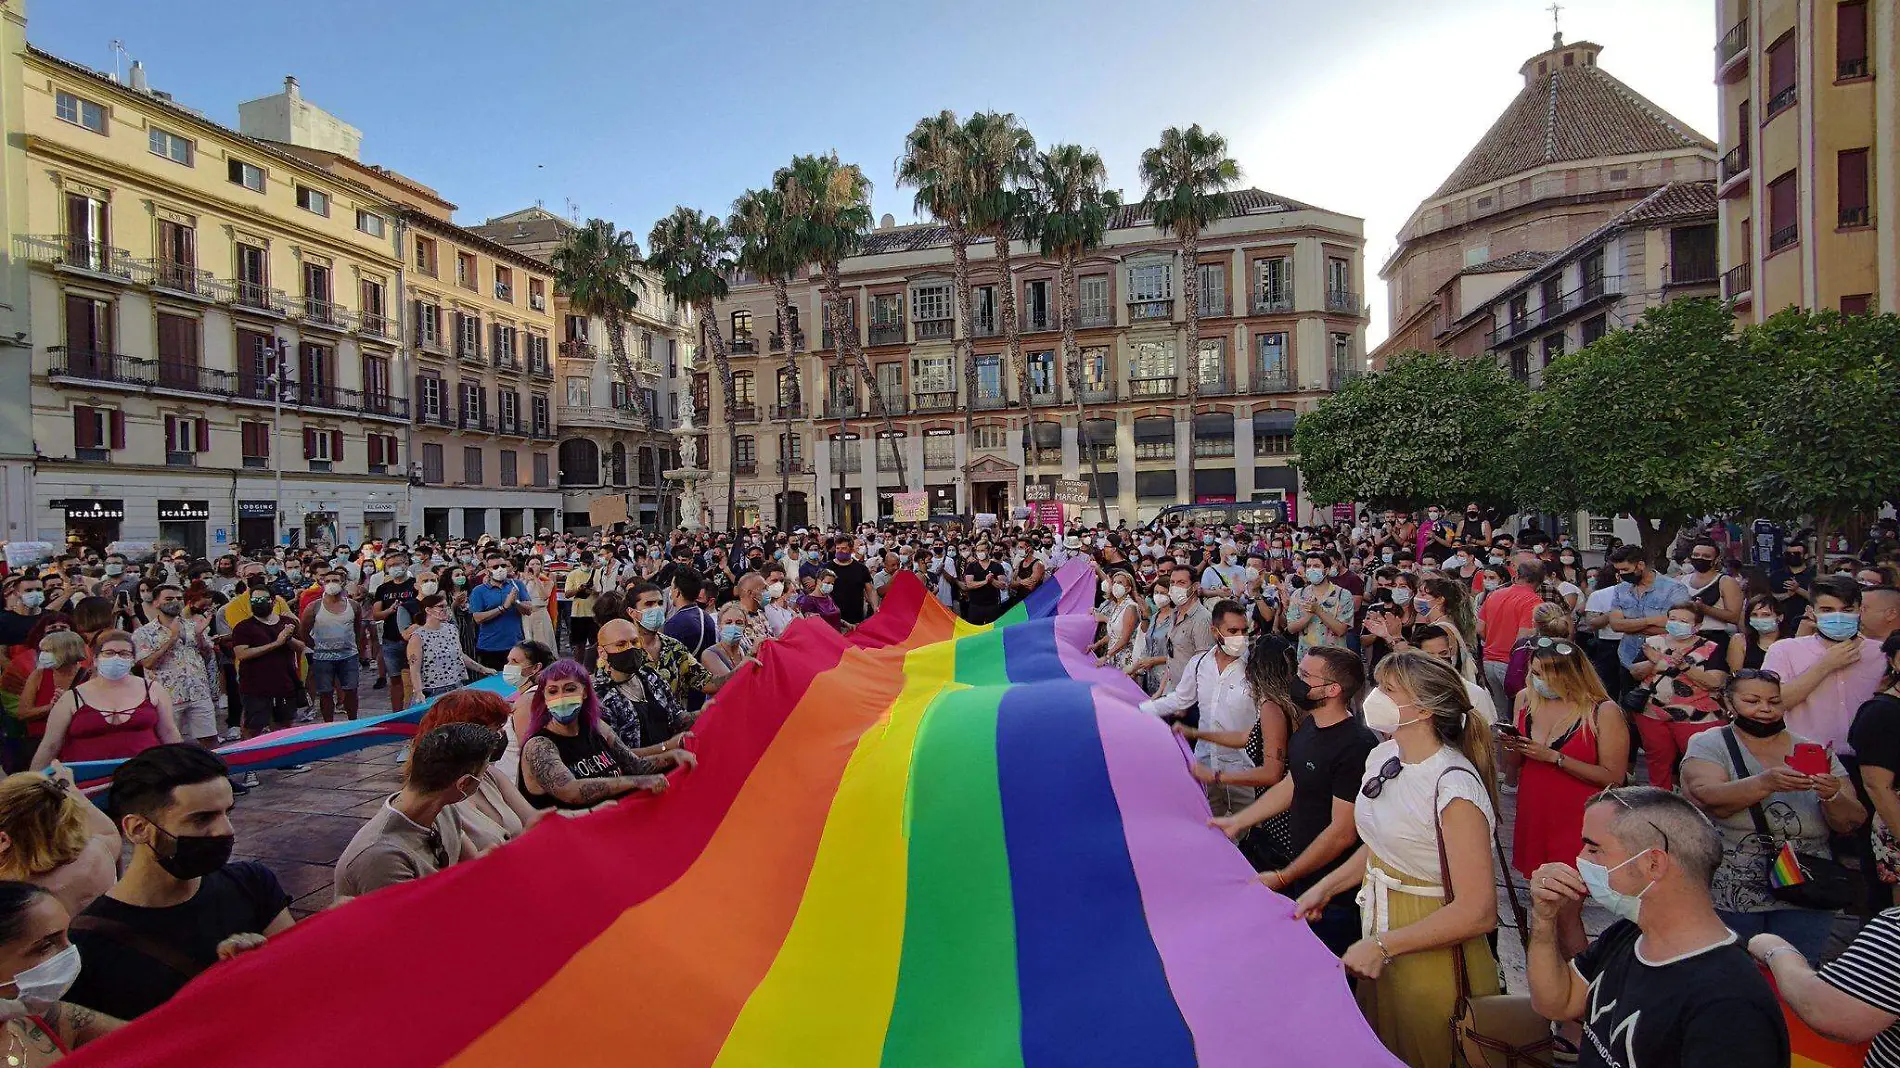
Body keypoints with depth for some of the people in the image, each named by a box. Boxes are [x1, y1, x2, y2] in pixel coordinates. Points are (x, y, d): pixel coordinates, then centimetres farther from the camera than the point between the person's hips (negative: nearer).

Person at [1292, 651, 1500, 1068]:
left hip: (1432, 952, -7)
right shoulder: (1382, 756, -3)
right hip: (1381, 933, 7)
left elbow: (1478, 913, -27)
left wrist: (1382, 946, -24)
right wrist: (1325, 888, 1)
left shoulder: (1453, 788, -28)